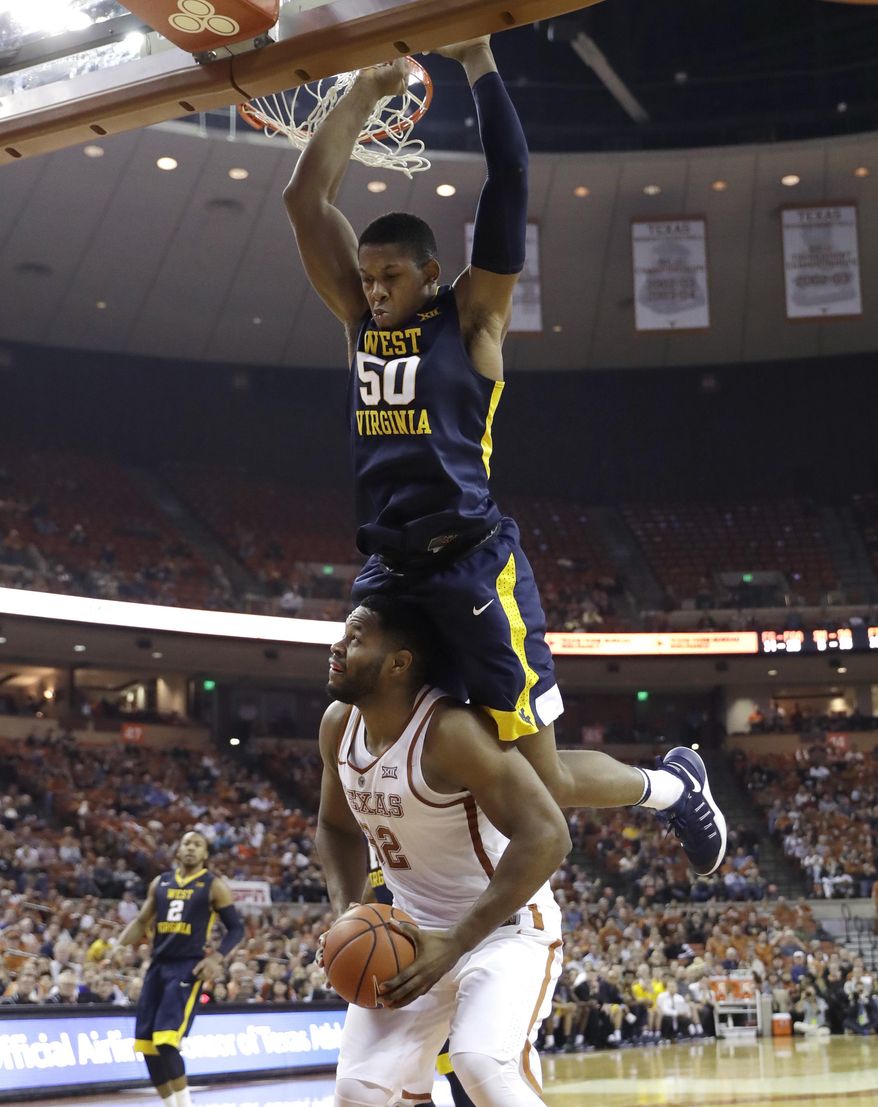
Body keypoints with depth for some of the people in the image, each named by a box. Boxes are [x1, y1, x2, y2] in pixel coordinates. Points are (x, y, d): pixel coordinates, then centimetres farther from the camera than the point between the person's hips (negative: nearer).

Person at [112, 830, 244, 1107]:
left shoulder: (214, 886, 0)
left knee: (167, 1041, -19)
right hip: (158, 965, 6)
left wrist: (217, 959, -15)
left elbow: (236, 928, -1)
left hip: (189, 967, -6)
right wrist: (120, 944, 2)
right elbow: (142, 921, 20)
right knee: (146, 1045, 3)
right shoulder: (160, 883, 13)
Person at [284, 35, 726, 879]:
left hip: (473, 569, -6)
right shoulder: (361, 321, 14)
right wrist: (366, 89, 9)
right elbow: (305, 198, 10)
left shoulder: (471, 316, 0)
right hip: (385, 574, 6)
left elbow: (509, 185, -9)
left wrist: (478, 63, -6)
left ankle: (674, 785, 27)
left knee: (543, 780, -1)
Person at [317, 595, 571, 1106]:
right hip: (412, 931, 7)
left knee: (482, 1065, -30)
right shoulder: (339, 725, -4)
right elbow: (338, 828, 14)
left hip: (505, 925, -7)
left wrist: (455, 944, -30)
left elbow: (546, 836, -32)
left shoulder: (451, 729, -27)